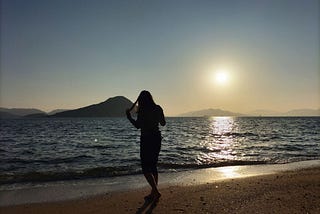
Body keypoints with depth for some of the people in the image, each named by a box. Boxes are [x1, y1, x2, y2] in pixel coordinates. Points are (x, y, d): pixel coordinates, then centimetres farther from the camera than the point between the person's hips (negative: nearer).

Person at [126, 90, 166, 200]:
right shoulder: (158, 109, 6)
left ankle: (156, 191, -6)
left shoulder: (142, 110, -12)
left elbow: (137, 125, -16)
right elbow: (163, 123, 14)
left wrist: (129, 117, -1)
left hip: (146, 139, -7)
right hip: (157, 138, 7)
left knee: (146, 168, 1)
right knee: (153, 166, 16)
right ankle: (154, 192, 22)